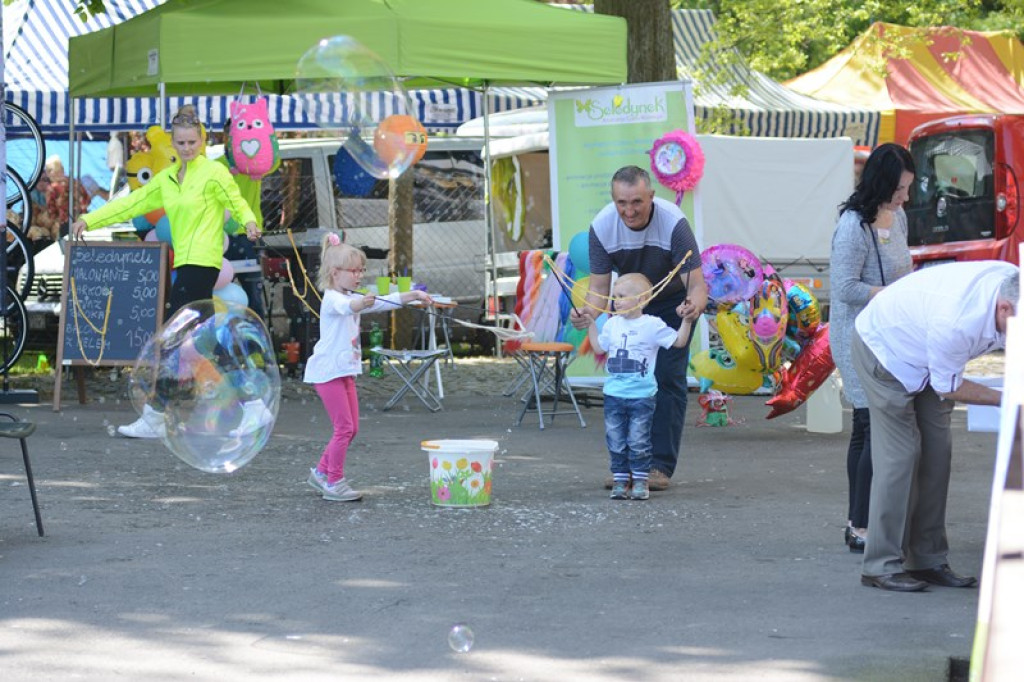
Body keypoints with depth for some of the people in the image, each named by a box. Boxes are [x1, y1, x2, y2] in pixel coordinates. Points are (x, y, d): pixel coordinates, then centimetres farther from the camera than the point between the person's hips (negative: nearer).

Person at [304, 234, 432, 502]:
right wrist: (362, 302, -59)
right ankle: (334, 482, -1)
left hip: (346, 370, 9)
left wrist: (413, 295, 2)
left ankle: (321, 472, 24)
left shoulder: (354, 298, 15)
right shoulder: (332, 299, -14)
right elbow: (346, 307, -38)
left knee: (351, 428, 11)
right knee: (344, 427, -9)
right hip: (328, 370, -9)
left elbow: (384, 302, 15)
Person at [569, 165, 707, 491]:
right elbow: (600, 286, -20)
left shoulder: (673, 222, -34)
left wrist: (694, 306, -57)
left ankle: (661, 465, -7)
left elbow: (696, 283, -34)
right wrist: (588, 312, -42)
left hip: (673, 303, -3)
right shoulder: (602, 227, -25)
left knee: (668, 376, -11)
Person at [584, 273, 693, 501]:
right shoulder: (612, 324, 9)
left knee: (638, 442, -2)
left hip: (642, 395, -5)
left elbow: (679, 341, -2)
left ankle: (640, 481, 7)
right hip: (614, 394, 5)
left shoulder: (652, 325, -6)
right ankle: (620, 480, 13)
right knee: (616, 441, 6)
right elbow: (599, 346, 25)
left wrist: (686, 320, -12)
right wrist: (590, 323, 27)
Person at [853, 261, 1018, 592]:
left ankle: (929, 561, 9)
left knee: (937, 452, 4)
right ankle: (882, 565, -8)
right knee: (900, 453, -12)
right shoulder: (956, 322, -43)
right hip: (883, 349, -8)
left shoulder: (1013, 281, -22)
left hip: (922, 358, 8)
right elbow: (947, 387, -25)